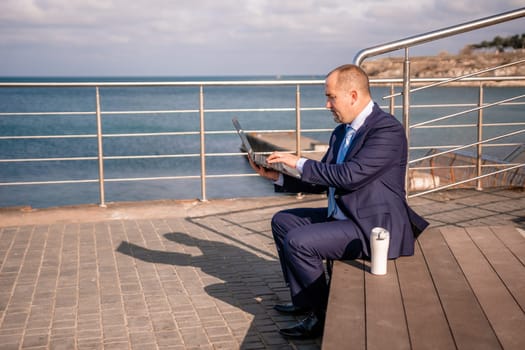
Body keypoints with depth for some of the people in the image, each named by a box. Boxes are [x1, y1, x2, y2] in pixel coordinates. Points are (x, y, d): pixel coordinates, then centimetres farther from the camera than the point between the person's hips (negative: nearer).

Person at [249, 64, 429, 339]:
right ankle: (303, 299, 19)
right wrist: (277, 177, 4)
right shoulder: (341, 132, 11)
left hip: (373, 228, -10)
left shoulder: (388, 130, -19)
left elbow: (350, 175, -28)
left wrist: (300, 163, -20)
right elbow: (321, 181, 14)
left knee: (298, 241, -22)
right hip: (342, 216, 10)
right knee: (282, 221, 13)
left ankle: (321, 314, -3)